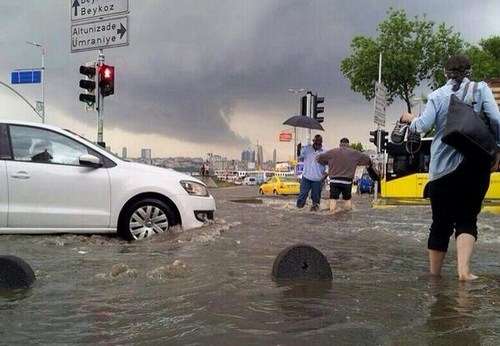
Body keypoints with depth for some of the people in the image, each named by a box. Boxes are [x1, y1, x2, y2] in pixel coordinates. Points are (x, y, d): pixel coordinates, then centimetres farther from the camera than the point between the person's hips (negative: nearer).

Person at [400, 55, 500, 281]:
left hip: (442, 167, 1)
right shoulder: (480, 89, 4)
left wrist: (410, 120, 14)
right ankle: (463, 269, -15)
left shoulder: (437, 95, 5)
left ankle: (434, 274, 17)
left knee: (440, 222, 10)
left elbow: (423, 126, -6)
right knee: (467, 218, 5)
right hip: (474, 164, -1)